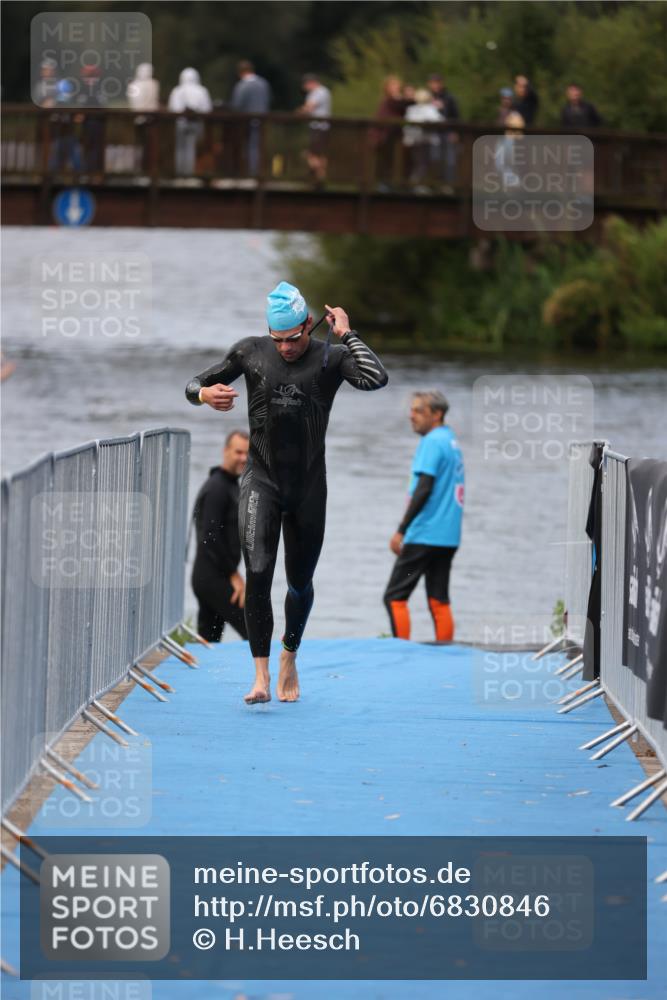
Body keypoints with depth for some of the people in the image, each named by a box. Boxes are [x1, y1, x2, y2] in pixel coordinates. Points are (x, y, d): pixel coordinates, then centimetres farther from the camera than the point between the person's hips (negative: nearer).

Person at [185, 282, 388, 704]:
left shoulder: (330, 359, -4)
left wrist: (347, 334, -16)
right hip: (262, 480, 0)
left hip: (308, 486, 0)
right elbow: (196, 383, 9)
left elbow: (376, 378, -23)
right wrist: (205, 393, -14)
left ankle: (289, 657, 38)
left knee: (300, 581, 12)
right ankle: (261, 676, -18)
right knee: (257, 574, -17)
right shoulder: (252, 352, 0)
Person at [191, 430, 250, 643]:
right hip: (214, 577, -10)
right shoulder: (217, 488, -13)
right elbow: (210, 538, -20)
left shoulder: (231, 486, 19)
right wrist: (234, 575, -16)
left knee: (209, 640, 9)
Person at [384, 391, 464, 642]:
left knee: (394, 596, -5)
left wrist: (401, 530, -16)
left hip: (425, 534, -9)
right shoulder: (452, 442, 17)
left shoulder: (432, 442, -11)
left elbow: (423, 489, -18)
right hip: (448, 536, 9)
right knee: (439, 601, 8)